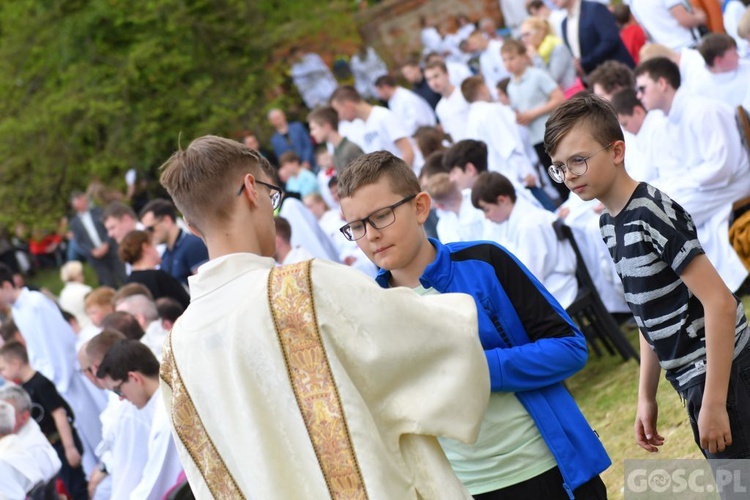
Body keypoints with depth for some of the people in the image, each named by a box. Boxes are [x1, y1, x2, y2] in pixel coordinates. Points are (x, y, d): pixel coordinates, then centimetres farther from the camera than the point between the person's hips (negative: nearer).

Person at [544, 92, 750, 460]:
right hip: (690, 379, 9)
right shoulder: (610, 225, 9)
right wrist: (646, 397, 15)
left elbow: (719, 302, -22)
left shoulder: (653, 212, -18)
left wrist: (714, 402, -22)